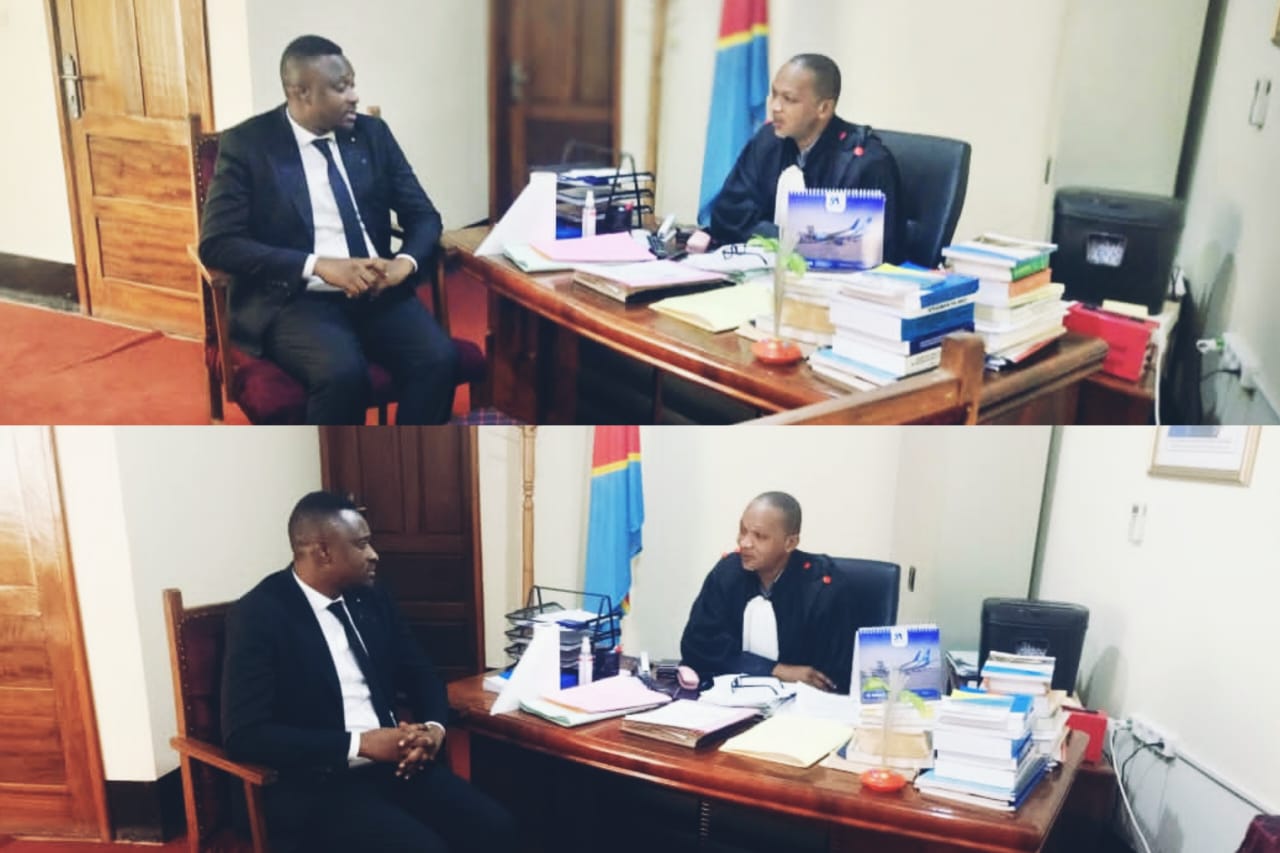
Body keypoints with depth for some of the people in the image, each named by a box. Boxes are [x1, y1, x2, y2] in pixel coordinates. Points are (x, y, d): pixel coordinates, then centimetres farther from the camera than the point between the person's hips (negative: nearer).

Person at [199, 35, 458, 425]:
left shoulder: (372, 133, 11)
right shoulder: (246, 144, -1)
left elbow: (423, 215, 13)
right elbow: (217, 244, -9)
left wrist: (405, 262, -11)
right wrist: (317, 265, -20)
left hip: (377, 292, 4)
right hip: (292, 298, -4)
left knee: (439, 358, -24)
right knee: (343, 372, -33)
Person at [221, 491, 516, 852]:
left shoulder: (370, 598, 10)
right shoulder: (259, 614, -10)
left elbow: (421, 674, 17)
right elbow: (245, 734, -17)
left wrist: (434, 727, -6)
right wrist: (360, 744, -20)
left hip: (395, 762, 6)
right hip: (315, 783, -6)